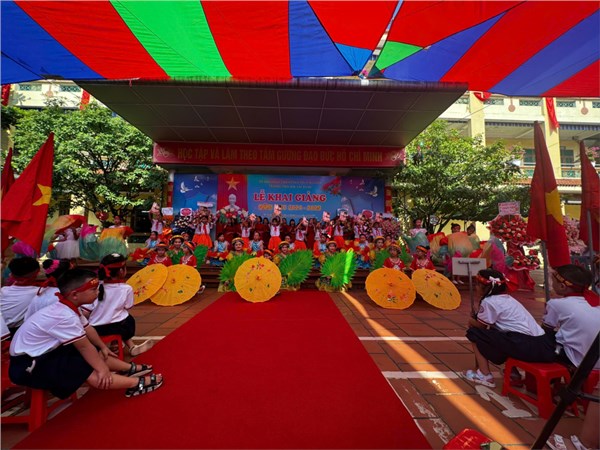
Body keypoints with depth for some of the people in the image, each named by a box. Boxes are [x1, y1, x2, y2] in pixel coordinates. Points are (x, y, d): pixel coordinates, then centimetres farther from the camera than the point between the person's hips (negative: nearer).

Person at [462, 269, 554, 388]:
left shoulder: (488, 301, -7)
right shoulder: (509, 299, 19)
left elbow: (480, 325, 4)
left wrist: (471, 320, 22)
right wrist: (476, 319, 23)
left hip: (525, 346, -9)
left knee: (474, 333, 3)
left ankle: (484, 375, 9)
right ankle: (513, 372, 26)